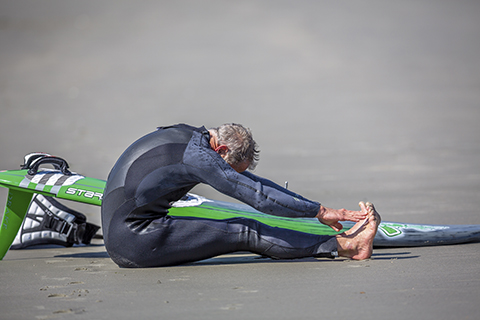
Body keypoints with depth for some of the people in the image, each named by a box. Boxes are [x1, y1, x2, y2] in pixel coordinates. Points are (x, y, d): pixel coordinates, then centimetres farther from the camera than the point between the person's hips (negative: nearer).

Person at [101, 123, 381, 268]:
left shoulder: (193, 137, 14)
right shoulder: (197, 155, -17)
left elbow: (253, 183, 18)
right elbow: (258, 195, -19)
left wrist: (313, 207, 16)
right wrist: (320, 211, -15)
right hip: (134, 239, -9)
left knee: (244, 231, 4)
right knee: (246, 233, -10)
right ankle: (345, 246, -9)